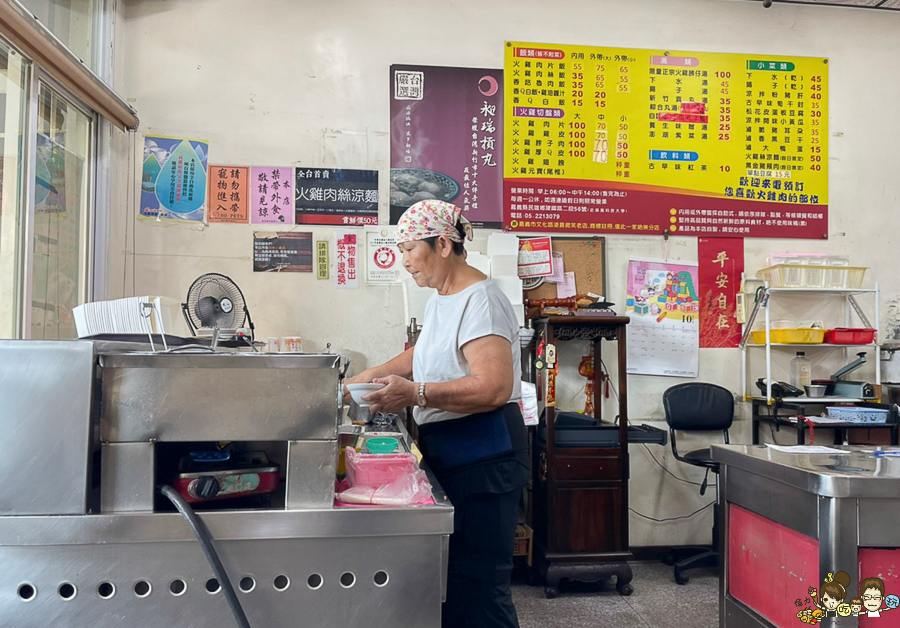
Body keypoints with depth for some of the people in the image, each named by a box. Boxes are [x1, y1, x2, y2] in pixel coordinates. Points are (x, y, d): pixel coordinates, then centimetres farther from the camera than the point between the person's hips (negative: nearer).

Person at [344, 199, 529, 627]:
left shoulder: (480, 301, -17)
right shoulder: (440, 298, 14)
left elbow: (494, 389, -27)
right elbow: (425, 354, 29)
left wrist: (415, 394, -31)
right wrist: (369, 377, 20)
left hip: (482, 459, -10)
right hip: (448, 455, 10)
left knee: (475, 582, -4)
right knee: (449, 572, 16)